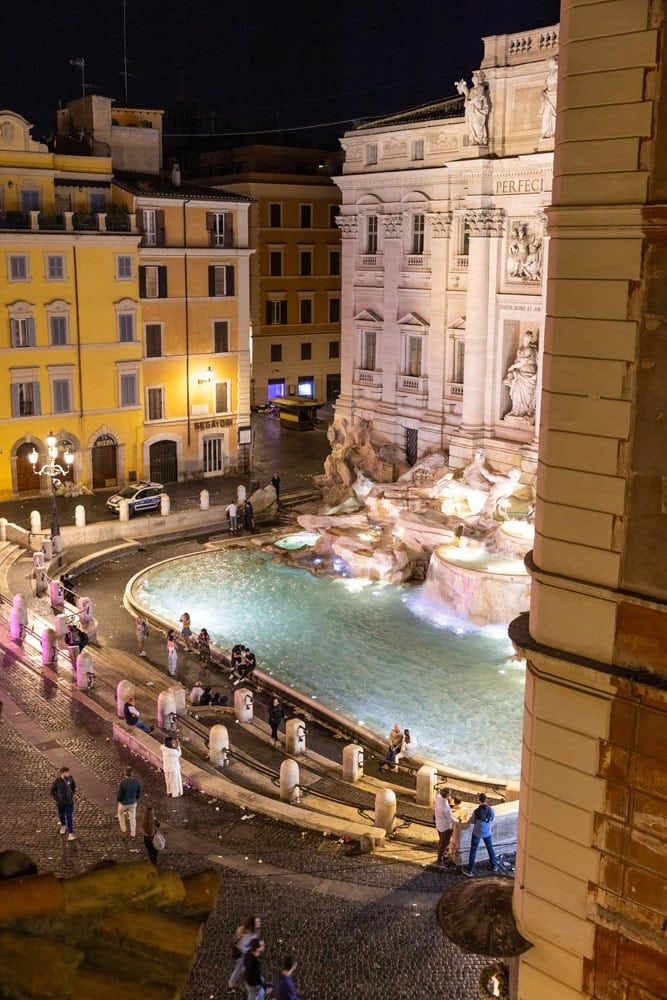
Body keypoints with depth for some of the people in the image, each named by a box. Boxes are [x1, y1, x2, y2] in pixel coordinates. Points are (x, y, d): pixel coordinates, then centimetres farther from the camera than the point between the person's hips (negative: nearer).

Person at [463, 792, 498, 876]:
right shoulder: (491, 810, -18)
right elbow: (492, 821, -1)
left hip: (477, 833, -3)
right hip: (487, 832, 3)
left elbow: (472, 821, -9)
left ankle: (470, 870, 17)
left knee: (473, 850, 10)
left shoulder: (476, 811, -27)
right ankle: (494, 866, 37)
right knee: (490, 848, 25)